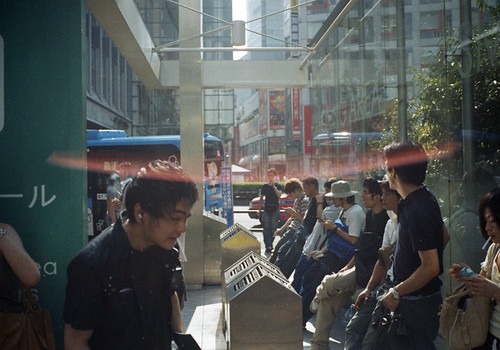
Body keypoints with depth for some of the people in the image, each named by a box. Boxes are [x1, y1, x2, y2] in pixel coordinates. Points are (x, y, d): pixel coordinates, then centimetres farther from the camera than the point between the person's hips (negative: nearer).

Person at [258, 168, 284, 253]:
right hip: (266, 209, 1)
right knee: (266, 228, -8)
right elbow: (261, 198, 12)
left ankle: (269, 245, 13)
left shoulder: (279, 186, 2)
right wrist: (259, 210, 10)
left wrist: (273, 186, -18)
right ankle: (268, 246, -10)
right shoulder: (265, 186, 8)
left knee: (273, 228, 1)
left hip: (275, 209, -1)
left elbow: (279, 195, -15)